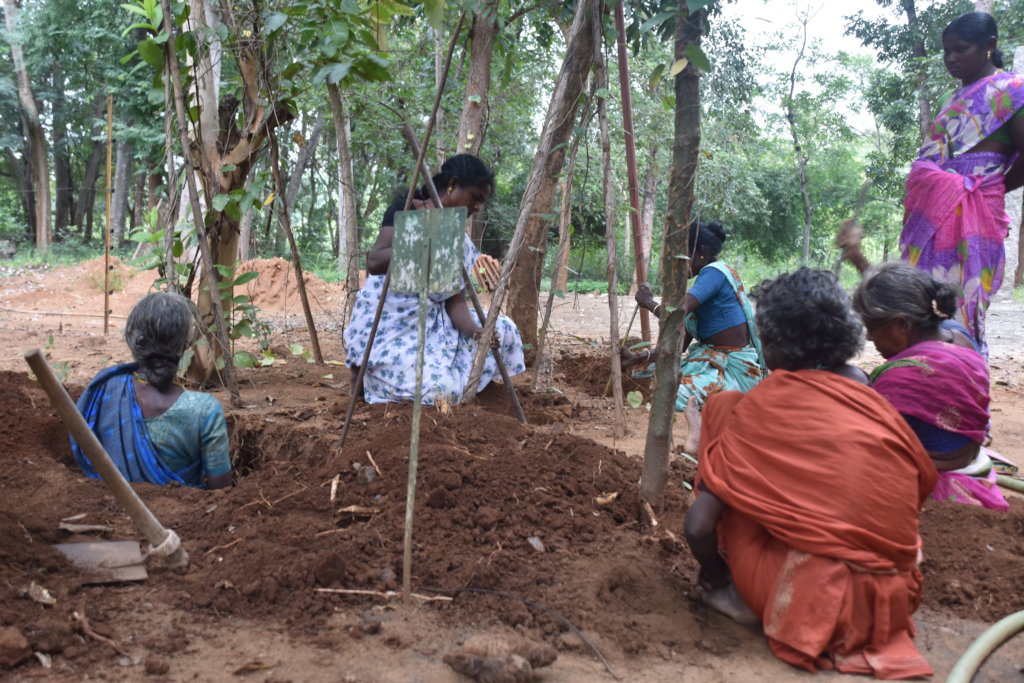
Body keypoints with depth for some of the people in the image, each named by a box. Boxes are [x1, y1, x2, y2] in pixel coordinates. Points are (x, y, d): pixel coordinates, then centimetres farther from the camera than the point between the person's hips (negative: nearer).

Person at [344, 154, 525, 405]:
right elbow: (374, 263, -23)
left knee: (503, 330, -2)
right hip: (387, 324, -7)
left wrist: (476, 331, -22)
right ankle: (369, 372, 5)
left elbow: (456, 302, -2)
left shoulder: (460, 241, 6)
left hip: (432, 323, 7)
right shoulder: (406, 208, -10)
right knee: (442, 392, -23)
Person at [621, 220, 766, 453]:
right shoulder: (706, 279, 13)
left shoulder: (715, 272, -14)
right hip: (712, 359, 10)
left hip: (734, 366, -10)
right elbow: (680, 343, 11)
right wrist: (638, 358, 5)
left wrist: (649, 302, -8)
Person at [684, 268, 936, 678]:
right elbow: (923, 480, 16)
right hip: (894, 599, 6)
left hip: (808, 600, -5)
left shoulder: (762, 406, -9)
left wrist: (715, 580, 8)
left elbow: (698, 525, -12)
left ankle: (734, 592, 9)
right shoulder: (863, 388, 3)